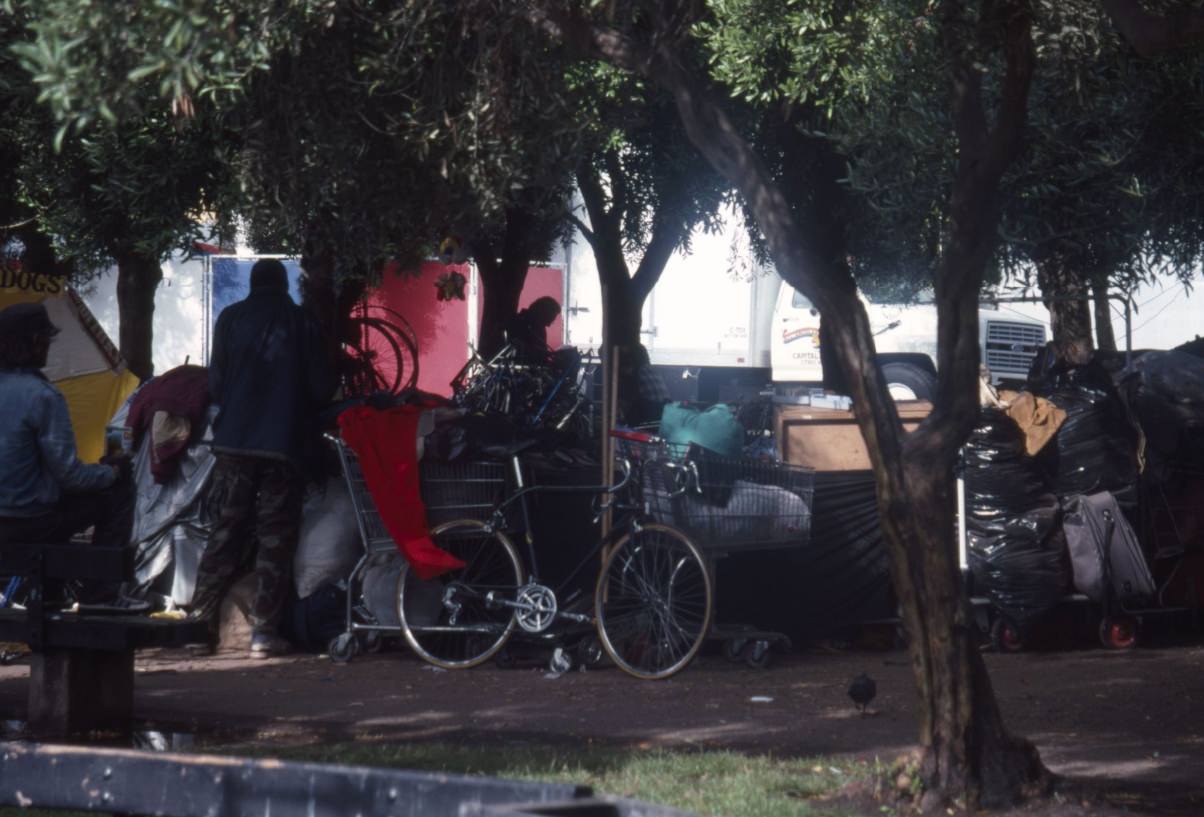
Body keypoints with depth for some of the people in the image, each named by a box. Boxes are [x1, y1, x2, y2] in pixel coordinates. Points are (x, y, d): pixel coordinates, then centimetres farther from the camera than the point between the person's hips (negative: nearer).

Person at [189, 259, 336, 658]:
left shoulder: (231, 318, 2)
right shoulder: (302, 324, 0)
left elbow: (215, 383, 3)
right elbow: (322, 388, 0)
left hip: (234, 443, 2)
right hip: (283, 445, -1)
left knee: (225, 532, 9)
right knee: (275, 538, 2)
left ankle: (198, 620, 7)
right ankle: (264, 631, -2)